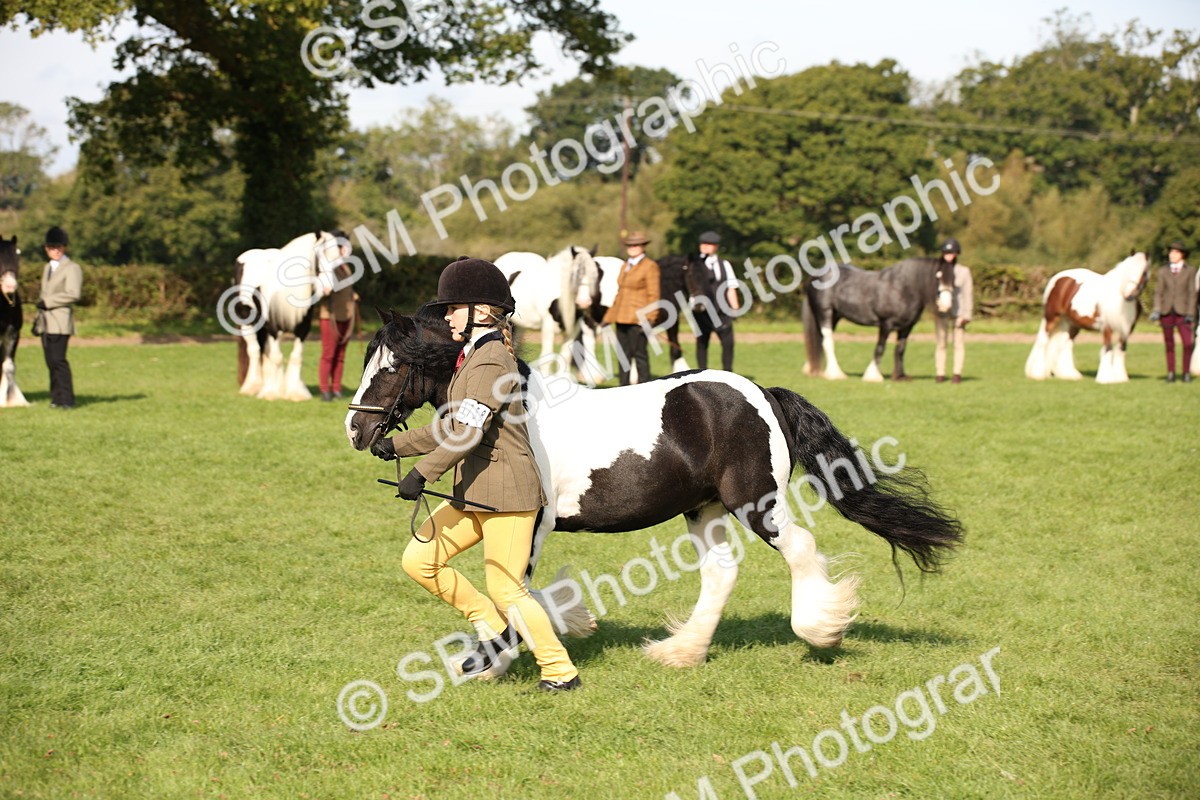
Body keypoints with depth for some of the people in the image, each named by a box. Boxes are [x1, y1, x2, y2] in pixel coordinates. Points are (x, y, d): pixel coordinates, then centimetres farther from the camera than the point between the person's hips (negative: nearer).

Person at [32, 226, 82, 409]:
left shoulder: (72, 268, -4)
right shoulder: (48, 268, 21)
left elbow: (73, 294, -16)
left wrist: (47, 302, -15)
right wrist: (38, 318, 22)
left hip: (60, 321, -8)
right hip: (46, 323, 8)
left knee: (58, 360, -13)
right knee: (50, 361, 6)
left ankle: (66, 399, -11)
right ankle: (56, 397, 9)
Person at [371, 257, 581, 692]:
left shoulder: (490, 363, -17)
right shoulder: (475, 357, 15)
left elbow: (468, 432, -27)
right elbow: (450, 426, 22)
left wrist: (421, 474, -29)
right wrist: (397, 445, 16)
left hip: (507, 491, -10)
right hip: (475, 491, 10)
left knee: (506, 589, -5)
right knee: (419, 560, 7)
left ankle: (560, 672, 8)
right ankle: (495, 629, 15)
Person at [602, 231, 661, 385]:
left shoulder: (650, 266, -6)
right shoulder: (625, 266, 18)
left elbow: (654, 295, -10)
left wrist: (649, 319, -17)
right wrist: (609, 316, 18)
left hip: (638, 318, -8)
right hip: (622, 317, 8)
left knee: (639, 354, -6)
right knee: (623, 354, 9)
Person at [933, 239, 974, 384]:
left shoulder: (964, 271, 1)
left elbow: (968, 293, 1)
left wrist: (966, 314, -4)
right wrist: (934, 312, 2)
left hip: (959, 312, -1)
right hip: (942, 313, 1)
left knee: (959, 343, 1)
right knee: (941, 343, 3)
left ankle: (957, 373, 5)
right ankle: (940, 373, 6)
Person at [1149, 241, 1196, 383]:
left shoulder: (1190, 270, 4)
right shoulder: (1162, 271, 8)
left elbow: (1192, 293, 2)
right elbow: (1158, 292, 6)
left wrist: (1190, 313, -5)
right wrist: (1156, 311, -5)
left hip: (1182, 311, -2)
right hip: (1166, 311, 2)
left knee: (1188, 343, -11)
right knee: (1169, 344, 6)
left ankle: (1186, 372, 2)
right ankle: (1170, 373, 13)